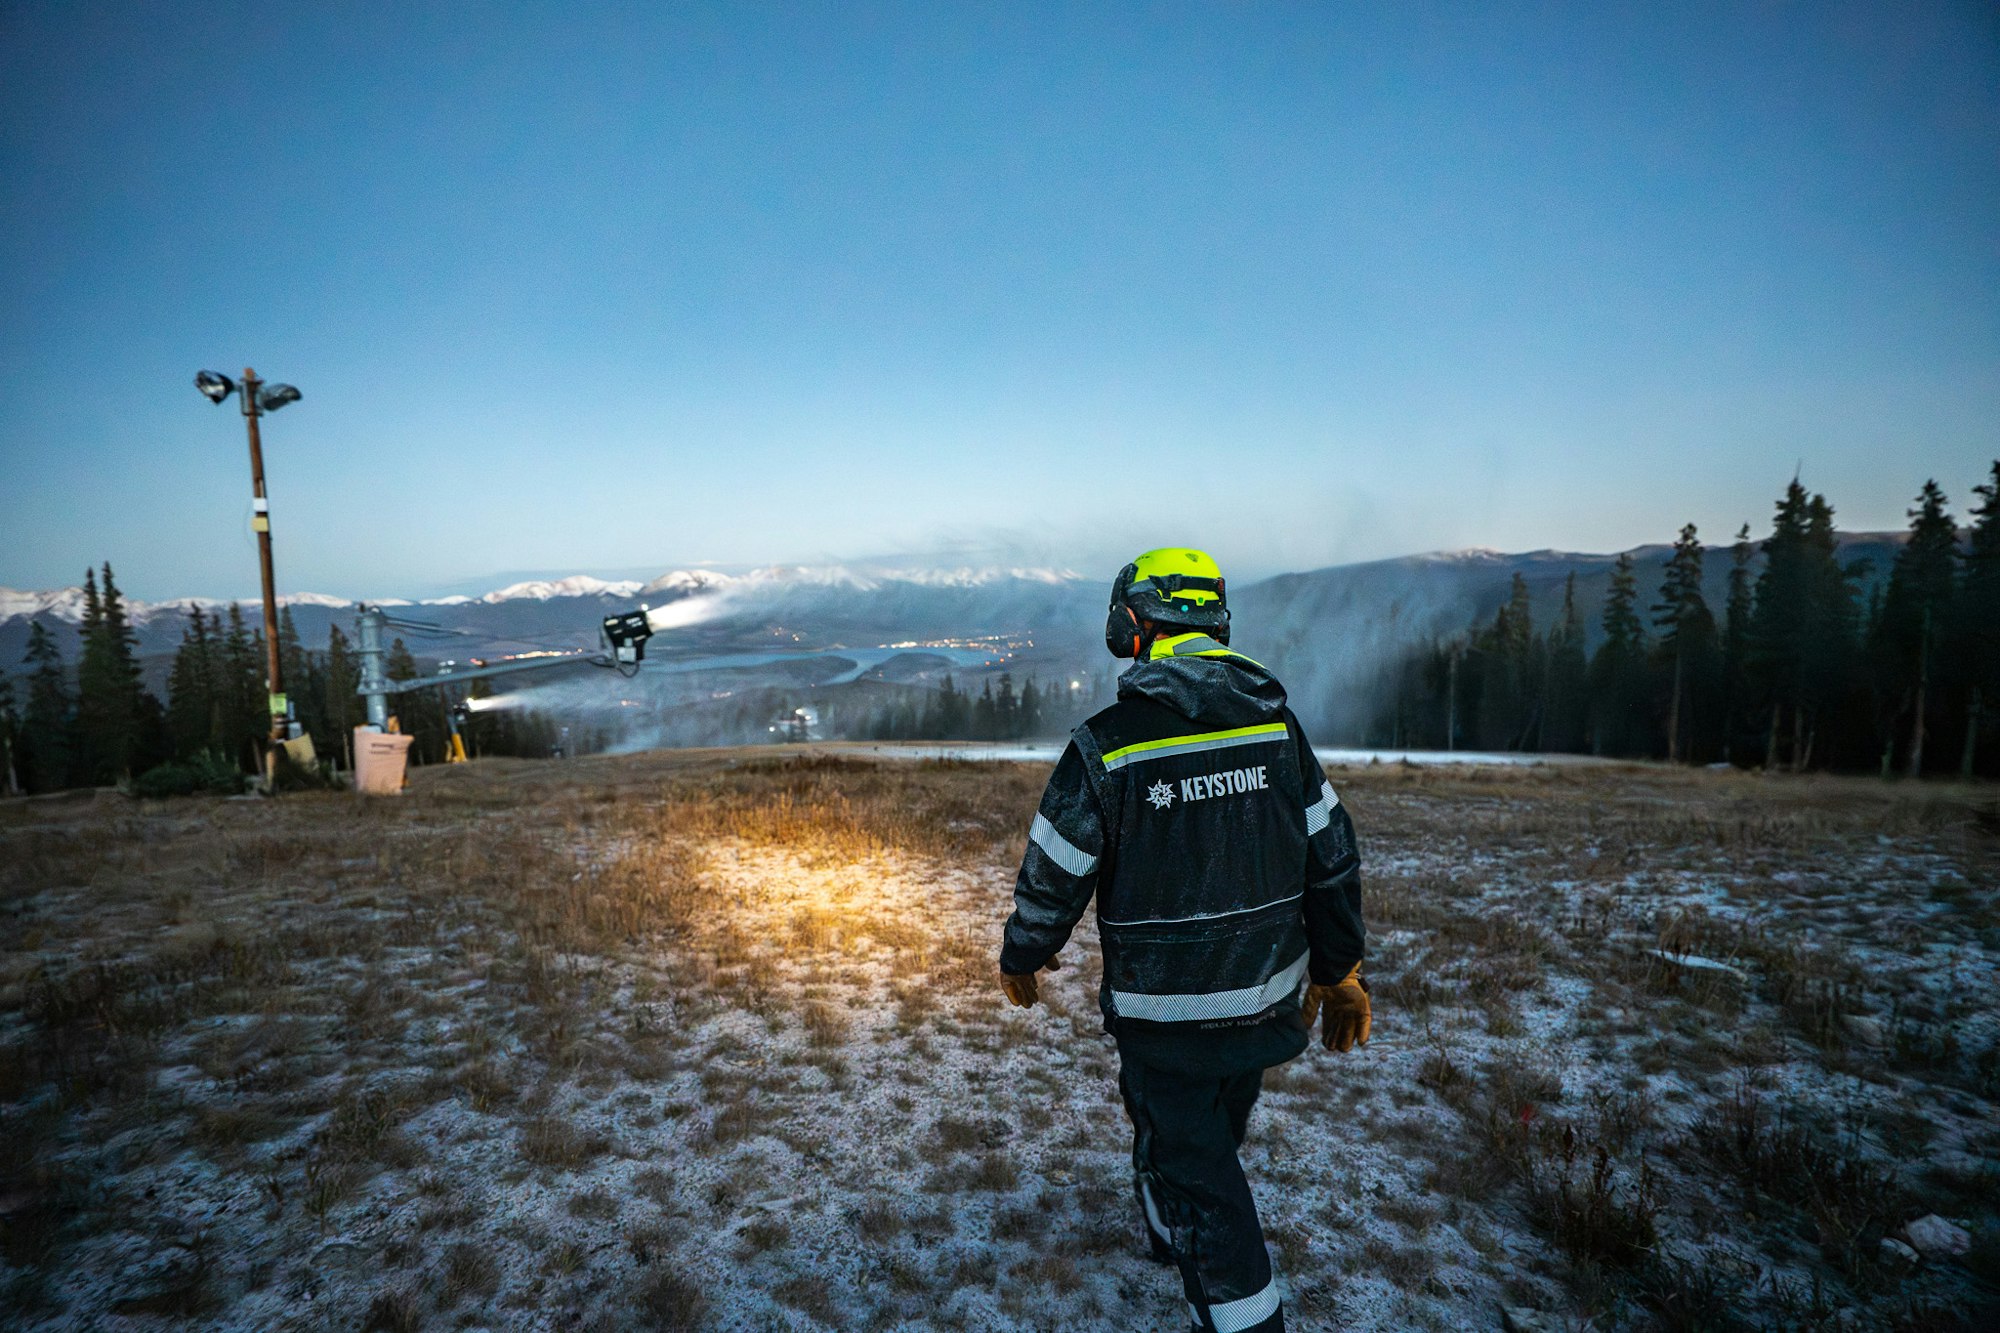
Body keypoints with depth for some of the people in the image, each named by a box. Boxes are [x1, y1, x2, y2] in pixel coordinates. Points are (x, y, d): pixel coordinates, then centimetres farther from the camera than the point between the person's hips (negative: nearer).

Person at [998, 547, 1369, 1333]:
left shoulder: (1106, 744, -19)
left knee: (1199, 1176, 11)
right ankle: (1169, 1232, 54)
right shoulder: (1276, 721, -5)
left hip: (1166, 1012, -6)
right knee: (1212, 1130, 29)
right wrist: (1337, 967, 14)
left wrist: (1021, 957, 7)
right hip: (1267, 998, 6)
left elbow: (1055, 874, -12)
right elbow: (1332, 854, 1)